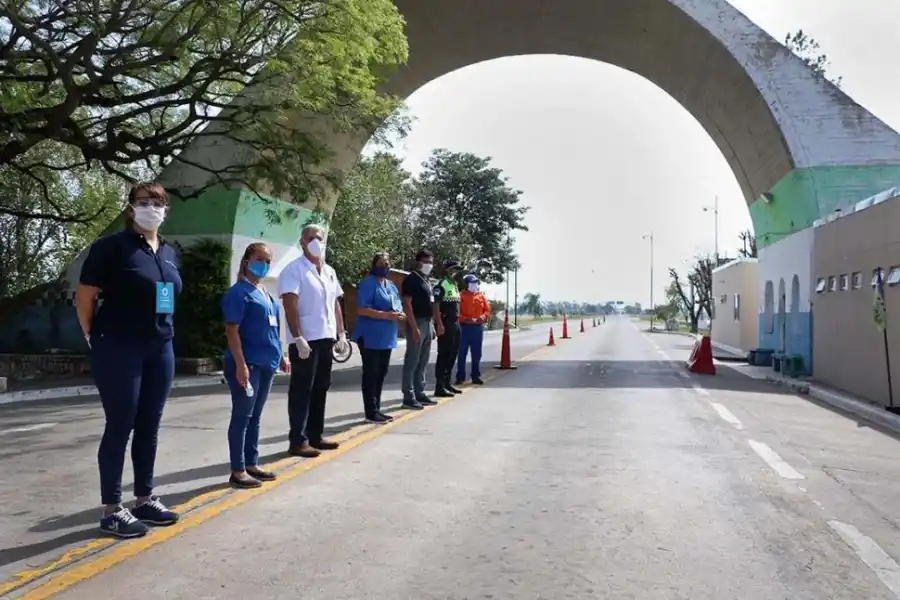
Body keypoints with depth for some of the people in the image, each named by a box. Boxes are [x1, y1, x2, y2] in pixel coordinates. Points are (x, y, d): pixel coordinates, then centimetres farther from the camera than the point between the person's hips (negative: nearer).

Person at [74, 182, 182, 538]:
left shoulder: (170, 254, 11)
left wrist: (161, 333, 14)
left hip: (160, 350, 6)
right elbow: (84, 297, -7)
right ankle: (111, 509, 10)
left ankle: (145, 499, 23)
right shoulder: (111, 246, -8)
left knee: (149, 428, 11)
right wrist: (97, 338, 0)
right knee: (119, 427, -1)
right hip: (119, 350, -6)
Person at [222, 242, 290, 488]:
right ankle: (238, 471, 5)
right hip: (247, 364, -8)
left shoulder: (265, 293, 16)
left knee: (255, 417, 14)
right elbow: (232, 331, -15)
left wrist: (280, 356, 21)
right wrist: (241, 364, -21)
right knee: (242, 416, -2)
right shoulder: (239, 292, -10)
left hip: (266, 364, 8)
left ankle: (252, 464, 23)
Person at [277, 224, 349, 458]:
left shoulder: (329, 271, 16)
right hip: (306, 341, -7)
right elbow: (290, 306, -15)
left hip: (326, 339, 8)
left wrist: (341, 334, 13)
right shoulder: (294, 270, -8)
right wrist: (298, 338, -21)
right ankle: (298, 441, 4)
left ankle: (316, 435, 23)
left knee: (320, 389, 13)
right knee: (301, 391, -2)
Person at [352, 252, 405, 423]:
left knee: (381, 374, 12)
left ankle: (377, 409, 20)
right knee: (371, 374, -4)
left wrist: (399, 314, 0)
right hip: (370, 337, -9)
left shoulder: (391, 285, 17)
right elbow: (362, 309, -19)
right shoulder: (368, 283, -10)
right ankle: (371, 413, 0)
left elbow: (397, 306, 24)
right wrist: (386, 315, -23)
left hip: (386, 337, 9)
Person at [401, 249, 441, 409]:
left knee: (422, 363, 13)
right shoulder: (411, 279, -10)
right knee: (412, 362, -5)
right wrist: (414, 328, -23)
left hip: (428, 323, 9)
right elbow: (407, 304, -17)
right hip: (417, 323, -9)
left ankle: (420, 394, 20)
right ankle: (408, 397, -2)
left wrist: (433, 325, 17)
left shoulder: (427, 280, 17)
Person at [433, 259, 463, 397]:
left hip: (455, 324, 9)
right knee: (444, 354, -8)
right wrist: (440, 324, -24)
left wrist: (458, 321, 17)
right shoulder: (441, 285, -10)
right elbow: (436, 305, -17)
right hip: (445, 324, -9)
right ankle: (439, 387, -5)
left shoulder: (455, 285, 18)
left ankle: (447, 384, 21)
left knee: (453, 354, 12)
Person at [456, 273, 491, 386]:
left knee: (476, 354, 8)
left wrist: (483, 317, -9)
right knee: (462, 353, -1)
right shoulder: (461, 296, -3)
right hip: (464, 327, -4)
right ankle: (460, 377, 6)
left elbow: (488, 310, 10)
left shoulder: (481, 296, 10)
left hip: (478, 327, 4)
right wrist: (467, 319, -20)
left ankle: (476, 376, 16)